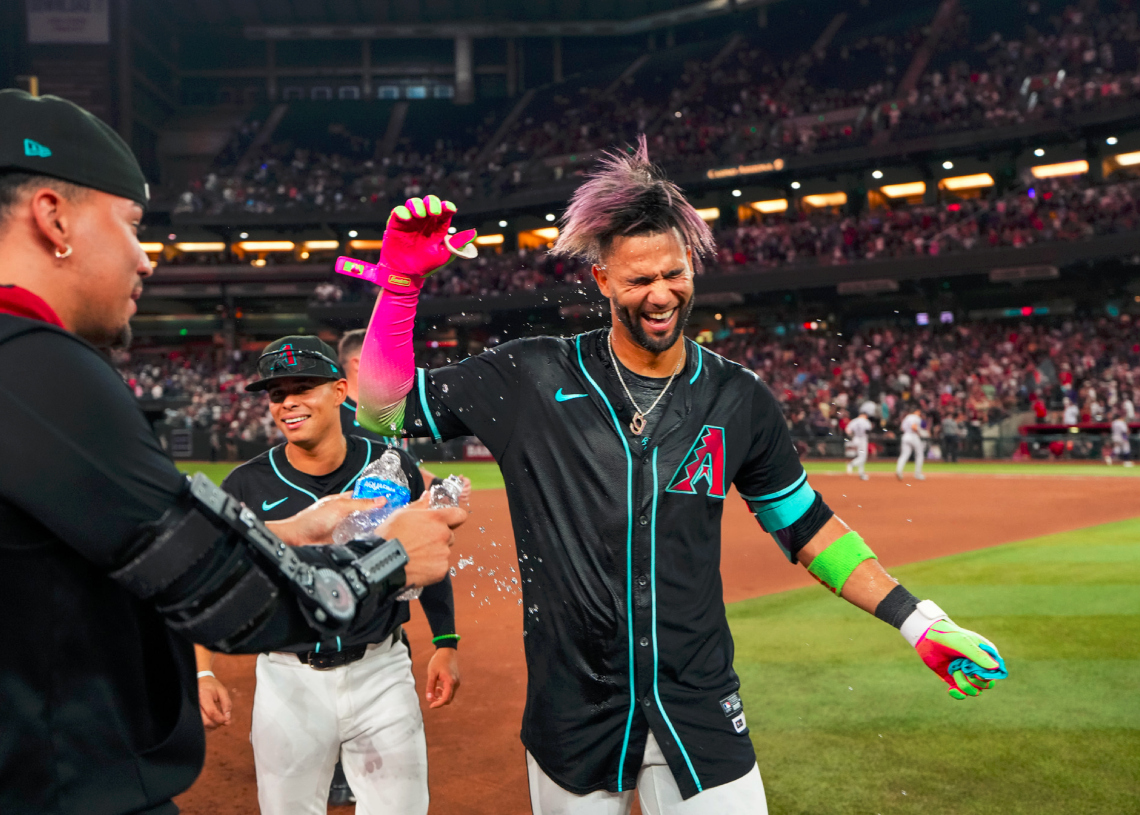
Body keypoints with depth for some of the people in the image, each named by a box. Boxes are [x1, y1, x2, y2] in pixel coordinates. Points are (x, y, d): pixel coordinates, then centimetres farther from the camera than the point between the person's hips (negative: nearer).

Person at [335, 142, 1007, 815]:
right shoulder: (533, 378, -5)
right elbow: (384, 408, -1)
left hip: (699, 713, 1)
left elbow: (805, 525, 11)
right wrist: (401, 283, -12)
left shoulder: (739, 400, 1)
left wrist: (918, 620, 5)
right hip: (572, 715, 0)